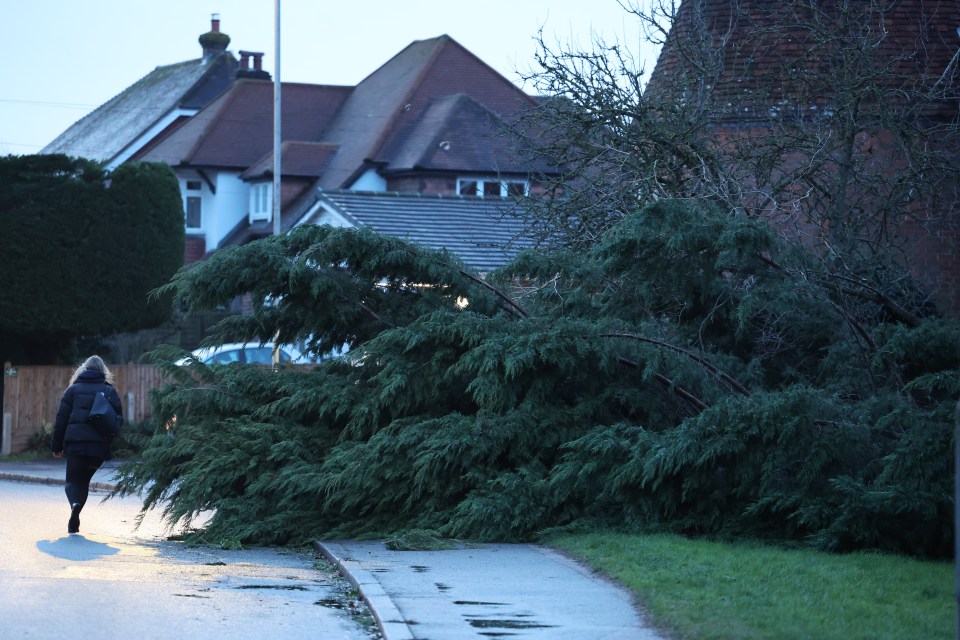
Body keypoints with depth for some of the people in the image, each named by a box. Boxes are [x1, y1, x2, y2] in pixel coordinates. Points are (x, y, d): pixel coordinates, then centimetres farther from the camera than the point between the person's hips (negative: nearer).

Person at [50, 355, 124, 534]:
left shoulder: (74, 389, 8)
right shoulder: (110, 391, 10)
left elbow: (61, 418, 6)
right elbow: (119, 420, 5)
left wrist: (56, 446, 10)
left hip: (75, 442, -1)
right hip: (100, 444, 1)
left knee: (73, 480, 7)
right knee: (84, 479, 17)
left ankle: (75, 504, -25)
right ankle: (74, 520, 8)